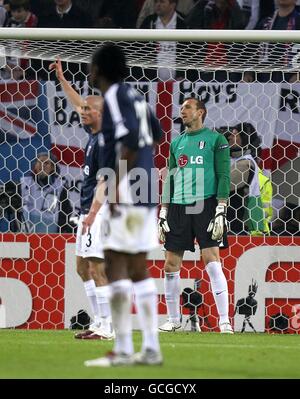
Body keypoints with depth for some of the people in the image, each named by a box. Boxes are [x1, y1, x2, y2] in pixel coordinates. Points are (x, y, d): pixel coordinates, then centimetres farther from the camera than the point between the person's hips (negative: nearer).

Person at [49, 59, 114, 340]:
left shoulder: (105, 139, -15)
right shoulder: (94, 133, 12)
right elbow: (77, 105, 30)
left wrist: (93, 213, -24)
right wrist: (61, 79, 35)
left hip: (100, 211, -10)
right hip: (88, 211, 10)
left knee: (96, 268, -13)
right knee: (83, 267, 12)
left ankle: (107, 327, -13)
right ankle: (99, 322, 16)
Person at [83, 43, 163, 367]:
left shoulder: (115, 97, -10)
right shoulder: (134, 96, 15)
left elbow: (128, 140, -21)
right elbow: (155, 133, 24)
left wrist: (117, 185, -19)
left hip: (126, 195, -9)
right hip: (146, 194, 9)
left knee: (116, 265, -8)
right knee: (138, 269, 12)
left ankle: (122, 349, -11)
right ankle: (151, 348, 11)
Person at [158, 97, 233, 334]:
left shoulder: (215, 139, 2)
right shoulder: (177, 143, 19)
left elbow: (224, 177, -3)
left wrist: (221, 211, -12)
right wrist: (163, 214, 15)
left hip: (205, 205, -5)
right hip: (178, 207, 5)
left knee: (212, 261, -13)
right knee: (171, 264, 3)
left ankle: (224, 321, -11)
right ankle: (174, 320, 15)